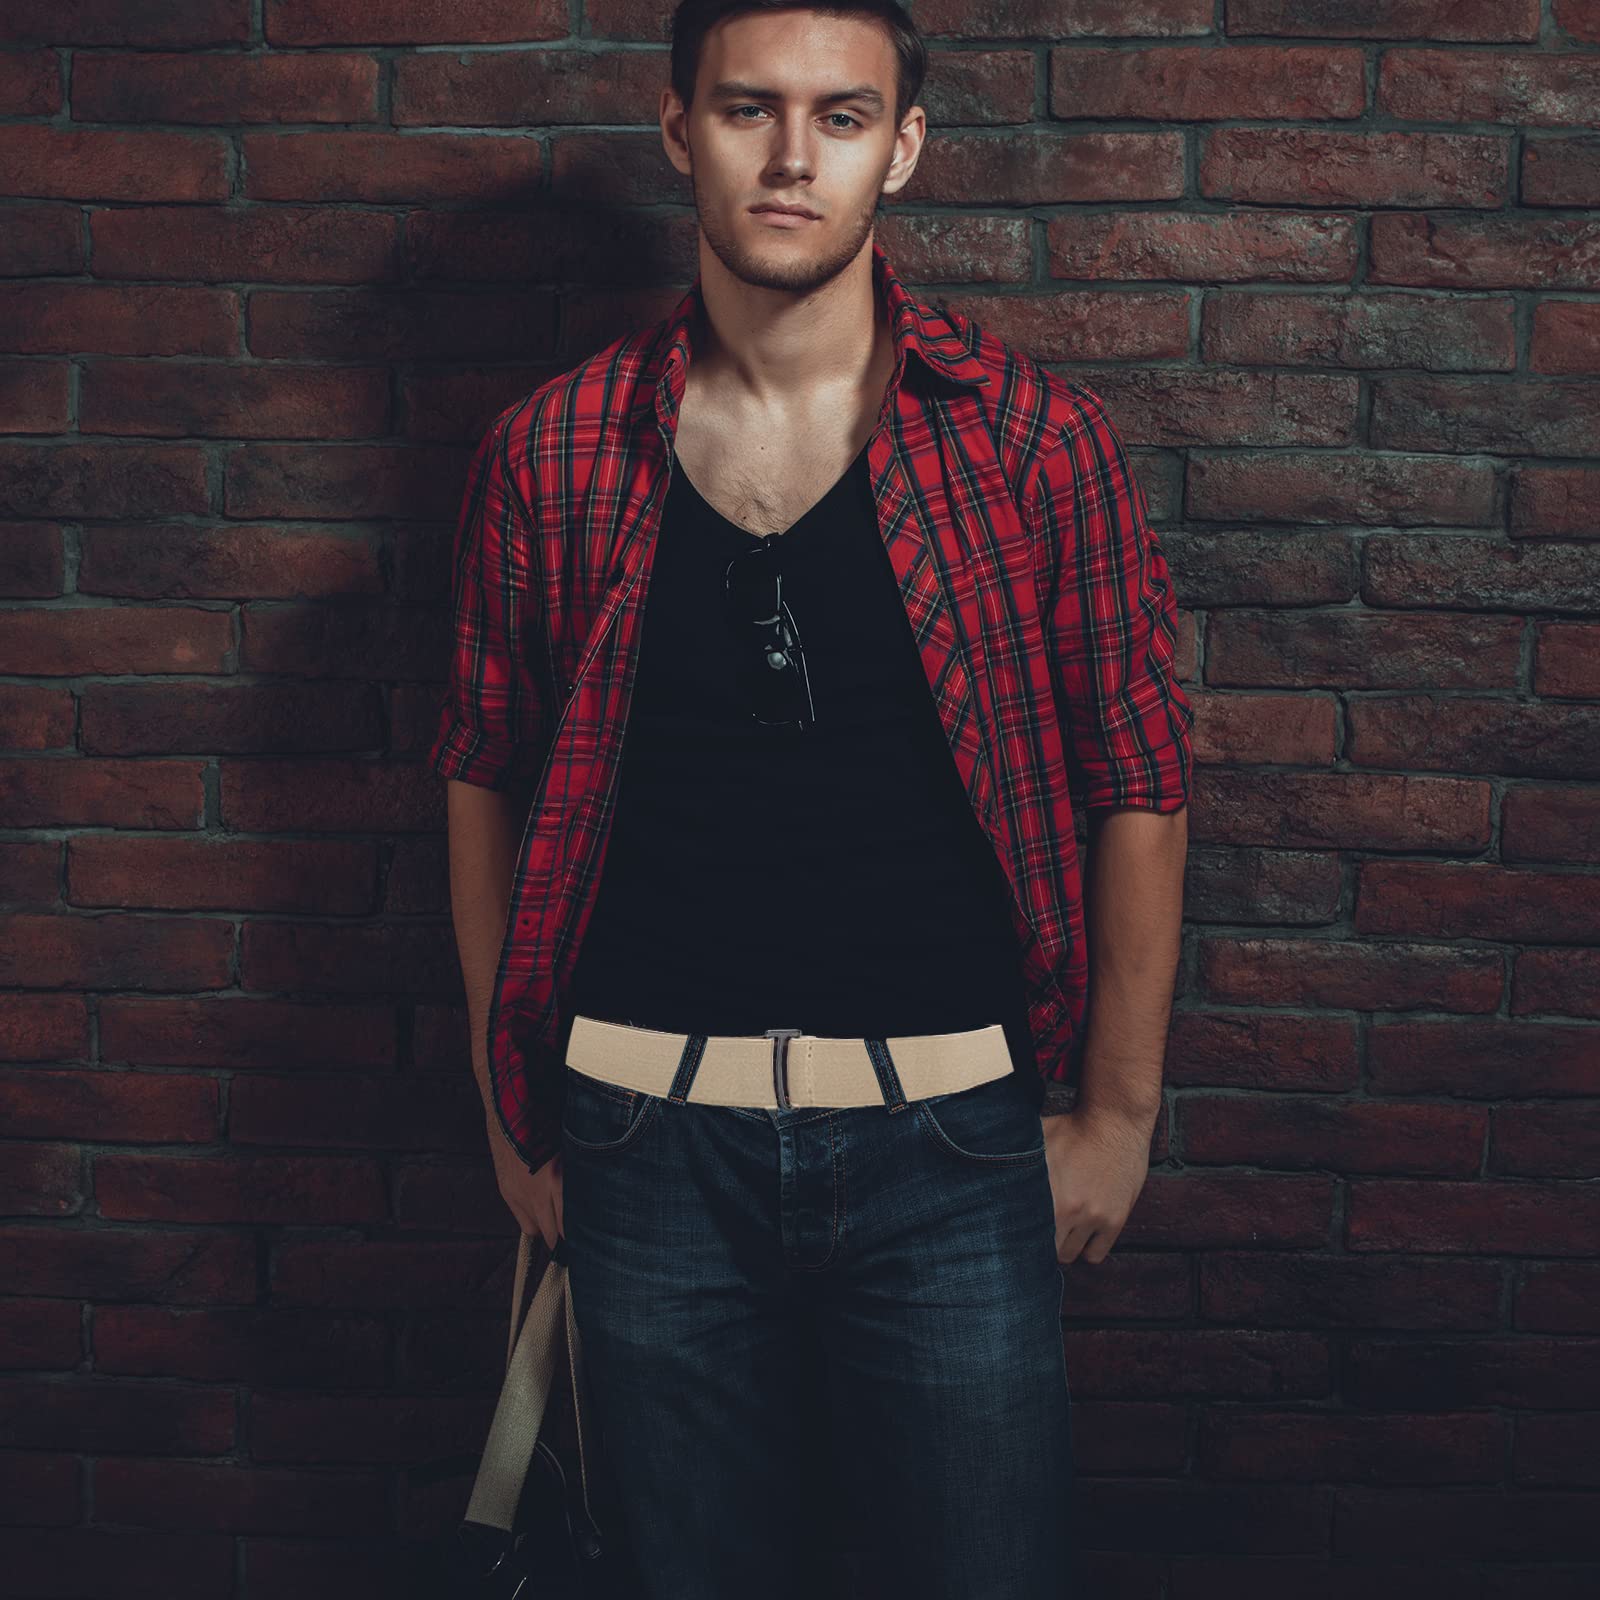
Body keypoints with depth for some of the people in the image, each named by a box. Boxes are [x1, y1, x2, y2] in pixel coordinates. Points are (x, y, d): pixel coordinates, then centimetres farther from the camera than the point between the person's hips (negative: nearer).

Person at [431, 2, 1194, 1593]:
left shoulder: (1037, 442, -5)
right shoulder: (549, 455, -1)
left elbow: (1139, 791, 0)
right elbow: (488, 784, 7)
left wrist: (1116, 1112, 1)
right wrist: (511, 1103, 8)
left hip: (944, 1141, -1)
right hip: (647, 1143, 2)